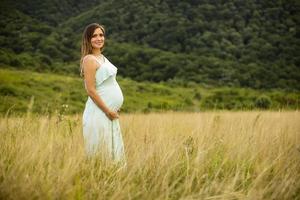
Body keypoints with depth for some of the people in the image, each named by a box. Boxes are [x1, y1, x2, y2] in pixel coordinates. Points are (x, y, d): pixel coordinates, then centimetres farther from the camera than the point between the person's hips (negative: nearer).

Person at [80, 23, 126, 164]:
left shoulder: (102, 57, 14)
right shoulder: (89, 59, -13)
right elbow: (90, 90, -18)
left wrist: (112, 110, 11)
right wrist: (108, 111, -16)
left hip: (110, 111, 9)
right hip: (99, 111, -9)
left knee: (113, 149, 13)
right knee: (100, 153, -2)